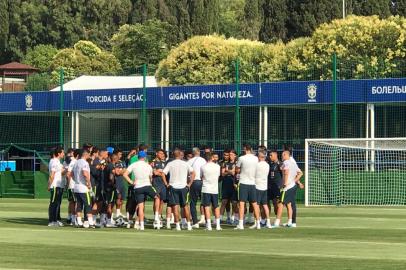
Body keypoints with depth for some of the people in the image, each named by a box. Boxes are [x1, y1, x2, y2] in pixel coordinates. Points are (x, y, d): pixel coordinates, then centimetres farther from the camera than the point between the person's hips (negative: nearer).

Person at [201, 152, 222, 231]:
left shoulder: (203, 167, -5)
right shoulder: (217, 166, 0)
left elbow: (201, 177, 7)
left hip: (206, 189, -2)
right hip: (215, 189, 2)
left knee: (207, 207, -2)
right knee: (216, 207, 11)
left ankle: (209, 225, -8)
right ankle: (218, 225, 8)